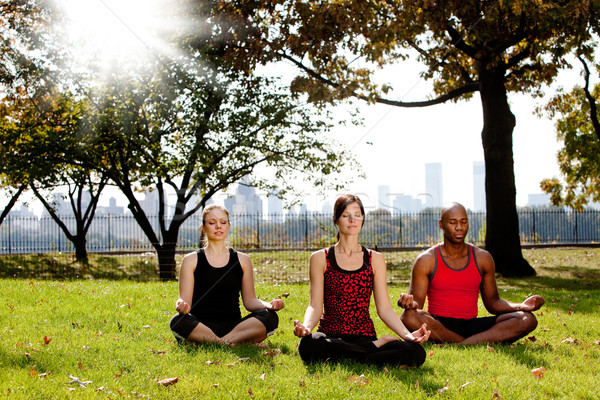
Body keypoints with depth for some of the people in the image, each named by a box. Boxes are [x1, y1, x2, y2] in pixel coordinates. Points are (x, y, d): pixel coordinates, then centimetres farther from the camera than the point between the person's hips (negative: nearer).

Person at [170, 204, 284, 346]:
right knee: (178, 321, -36)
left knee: (270, 317, -25)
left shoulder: (242, 260, 15)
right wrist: (181, 305, -24)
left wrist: (268, 305, -10)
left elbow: (249, 300, 13)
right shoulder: (191, 260, 9)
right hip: (201, 326, -2)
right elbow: (185, 299, 1)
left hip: (233, 326, 2)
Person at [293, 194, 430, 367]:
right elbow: (315, 306, -1)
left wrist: (407, 334, -11)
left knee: (416, 352, -27)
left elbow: (385, 308, 7)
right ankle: (376, 346, -17)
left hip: (366, 337, 1)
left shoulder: (375, 259, 13)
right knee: (308, 345, -39)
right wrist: (306, 327, -24)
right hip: (331, 337, -1)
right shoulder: (320, 258, 7)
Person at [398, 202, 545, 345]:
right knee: (409, 316, -38)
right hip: (438, 326, -3)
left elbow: (492, 302, 15)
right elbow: (417, 301, -3)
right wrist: (410, 303, -29)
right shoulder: (426, 260, 1)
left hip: (472, 325, 3)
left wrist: (521, 306, -4)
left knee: (527, 320, -18)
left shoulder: (483, 258, 11)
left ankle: (464, 345, -35)